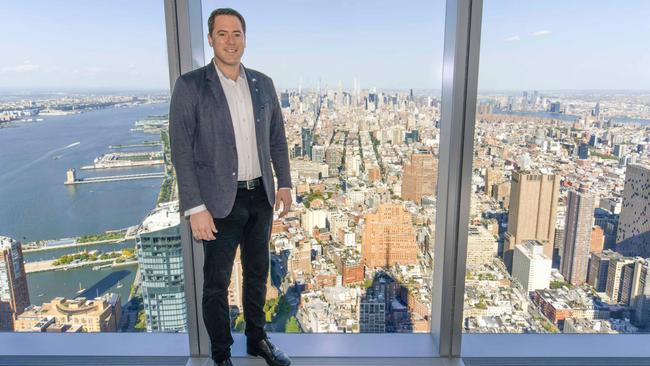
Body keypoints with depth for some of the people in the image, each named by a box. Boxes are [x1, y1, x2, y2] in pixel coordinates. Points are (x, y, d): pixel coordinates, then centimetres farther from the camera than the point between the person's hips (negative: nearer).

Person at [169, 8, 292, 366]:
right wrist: (195, 208, -15)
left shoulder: (263, 83, 5)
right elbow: (181, 151, -11)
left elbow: (277, 137, 12)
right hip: (222, 201, -4)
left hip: (261, 196, 5)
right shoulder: (190, 85, -9)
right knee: (216, 283, 9)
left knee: (258, 273, 19)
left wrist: (284, 182, 7)